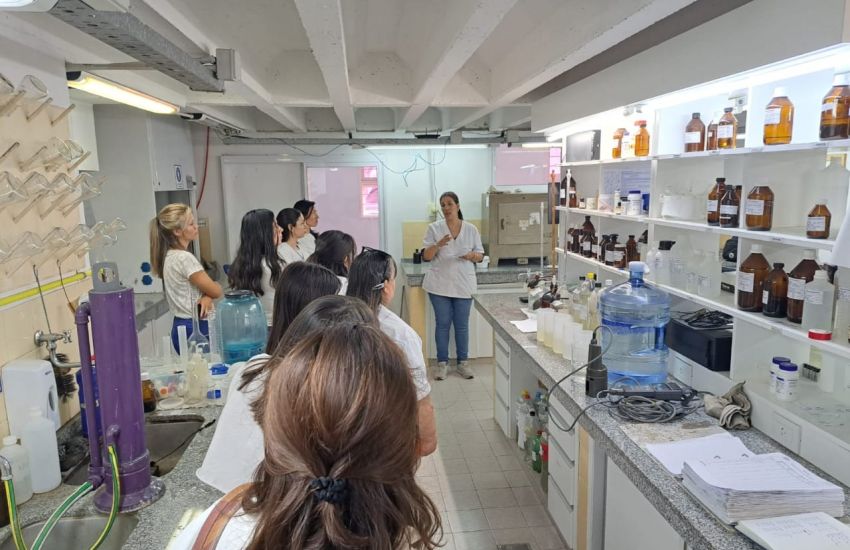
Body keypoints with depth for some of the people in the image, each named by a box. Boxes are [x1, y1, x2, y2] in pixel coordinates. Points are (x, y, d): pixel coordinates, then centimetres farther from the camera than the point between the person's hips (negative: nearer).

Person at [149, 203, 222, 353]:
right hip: (196, 329, -9)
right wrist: (209, 295, 9)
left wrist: (207, 297, -12)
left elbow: (202, 286, 9)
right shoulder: (184, 258, -19)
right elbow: (216, 291, -14)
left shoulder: (169, 256, 8)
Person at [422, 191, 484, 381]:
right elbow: (426, 256, -4)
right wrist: (438, 244, -21)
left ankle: (462, 363, 21)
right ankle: (442, 363, 17)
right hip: (439, 284, -1)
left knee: (462, 325, 8)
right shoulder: (434, 228, -1)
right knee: (443, 324, 6)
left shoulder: (471, 229, 2)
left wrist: (472, 256, -16)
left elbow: (480, 256, 7)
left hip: (463, 284, 1)